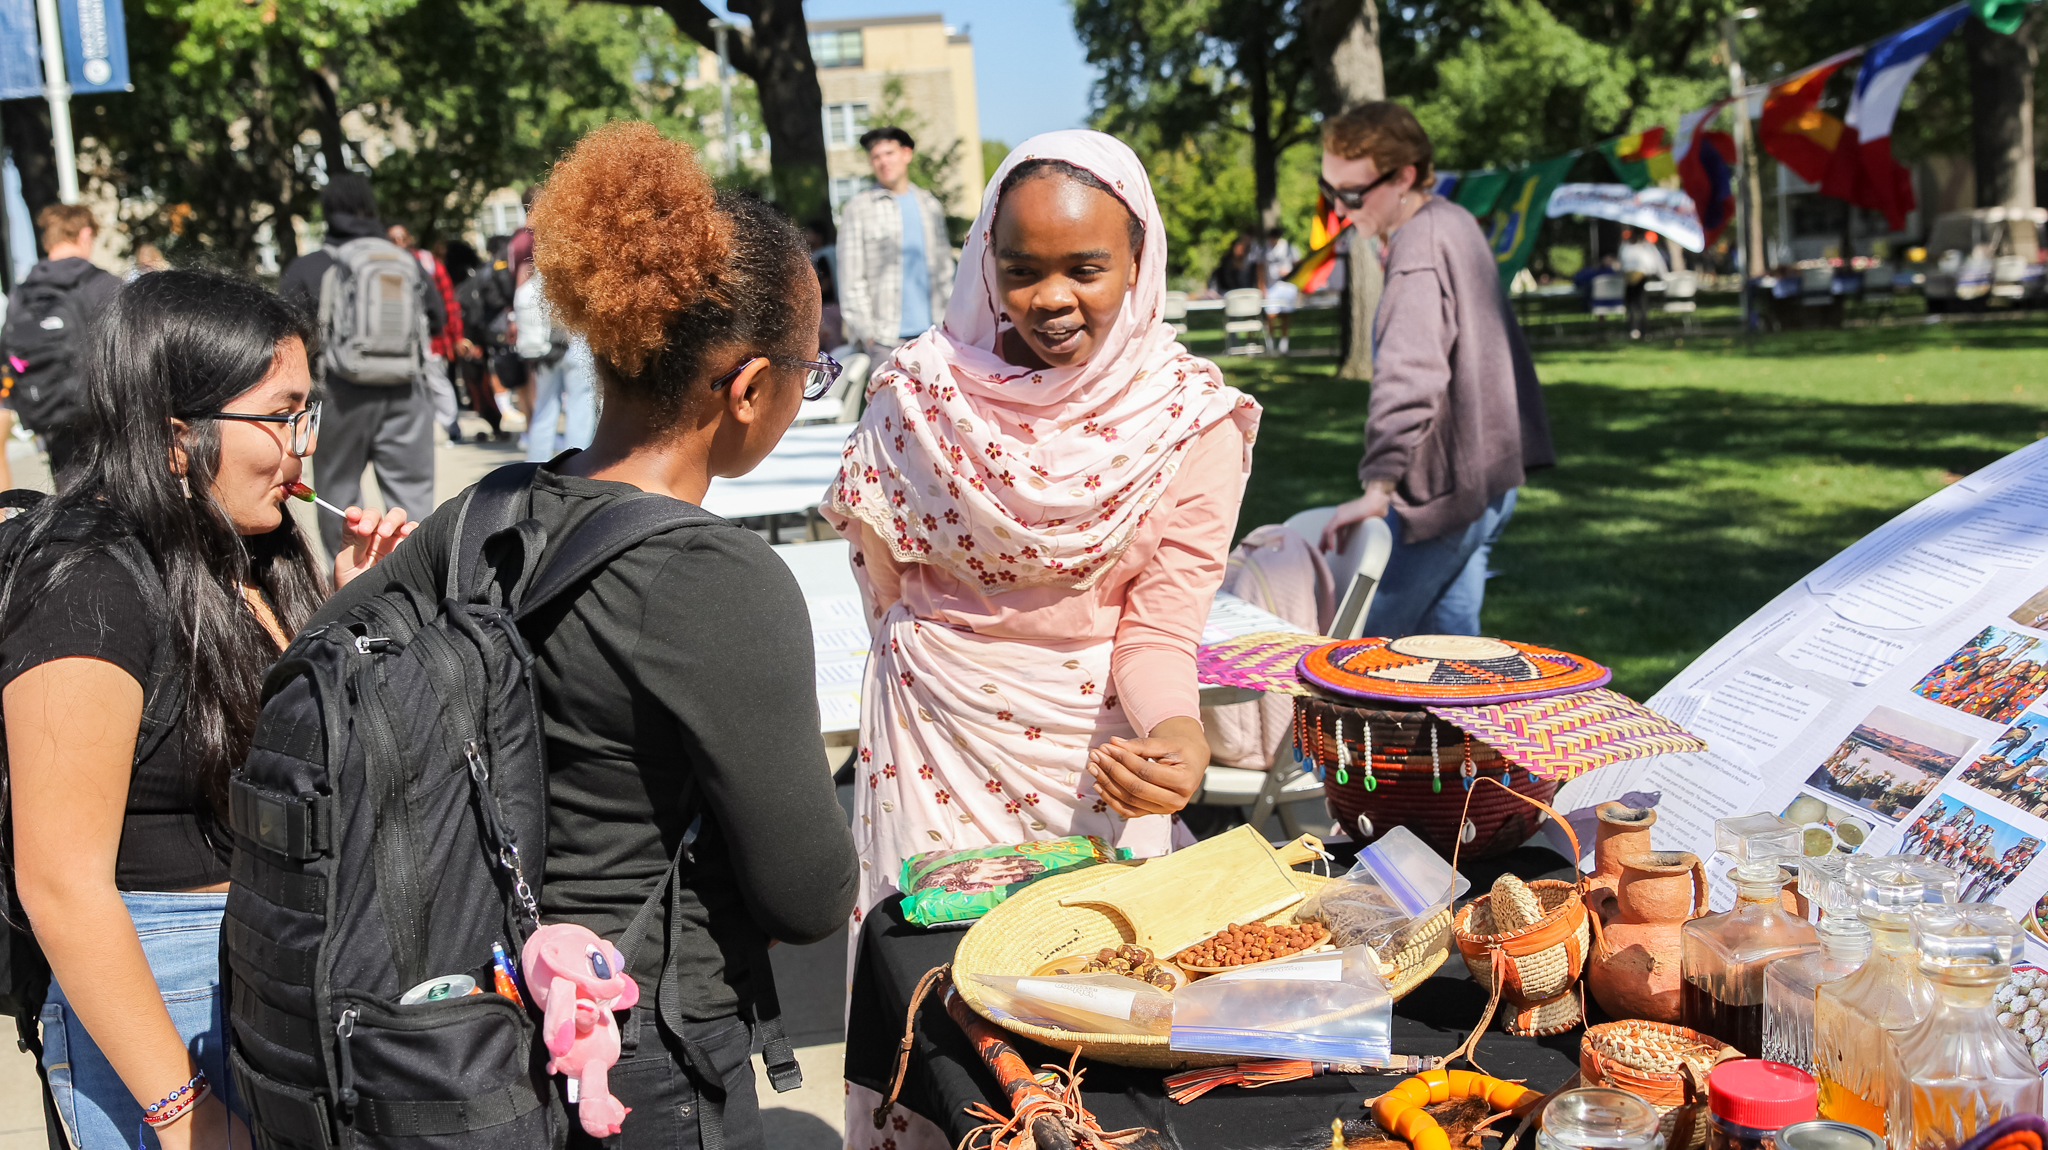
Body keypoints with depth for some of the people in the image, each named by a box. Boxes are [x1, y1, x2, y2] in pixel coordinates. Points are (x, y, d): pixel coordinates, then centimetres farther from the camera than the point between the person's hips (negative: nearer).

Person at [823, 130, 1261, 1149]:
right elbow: (884, 578, 6)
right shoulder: (921, 389, -6)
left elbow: (1161, 627, -12)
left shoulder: (1192, 416, -8)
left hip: (1099, 755, 0)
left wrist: (1177, 735, -29)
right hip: (938, 747, 1)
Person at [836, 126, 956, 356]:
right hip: (882, 338, -4)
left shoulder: (930, 205, 14)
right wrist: (866, 332, -8)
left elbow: (944, 268, 15)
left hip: (929, 333, 4)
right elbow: (850, 278, -2)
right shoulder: (858, 208, 2)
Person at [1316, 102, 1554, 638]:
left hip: (1447, 487, -10)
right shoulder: (1455, 221, 12)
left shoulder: (1418, 252, -20)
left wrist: (1378, 487, -41)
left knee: (1365, 638, -3)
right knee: (1448, 636, 13)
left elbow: (1410, 375, -34)